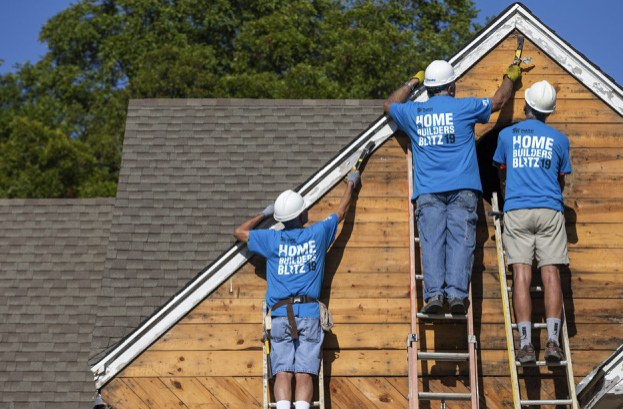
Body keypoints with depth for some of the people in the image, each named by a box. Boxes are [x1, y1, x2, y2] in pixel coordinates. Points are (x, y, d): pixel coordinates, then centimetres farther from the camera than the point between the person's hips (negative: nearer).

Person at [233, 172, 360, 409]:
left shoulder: (272, 240, 9)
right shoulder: (317, 234, 9)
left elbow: (239, 232, 25)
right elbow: (341, 213, 28)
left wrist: (265, 214, 38)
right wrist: (350, 185, 45)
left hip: (280, 315, 0)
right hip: (309, 314, 0)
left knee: (283, 374, -7)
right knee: (304, 375, -8)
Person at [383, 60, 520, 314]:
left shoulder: (412, 112, 13)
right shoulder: (464, 107, 8)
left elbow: (389, 105, 36)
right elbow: (498, 101, 25)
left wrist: (412, 83, 48)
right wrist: (510, 77, 44)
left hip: (428, 190, 1)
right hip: (462, 188, -1)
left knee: (431, 241, -6)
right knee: (460, 240, -7)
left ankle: (434, 293, -19)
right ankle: (456, 294, -19)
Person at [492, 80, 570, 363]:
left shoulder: (507, 135, 12)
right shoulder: (559, 139, 12)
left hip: (517, 212, 0)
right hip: (550, 211, 1)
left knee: (521, 276, -6)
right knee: (551, 275, -4)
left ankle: (526, 345, -13)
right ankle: (552, 341, -13)